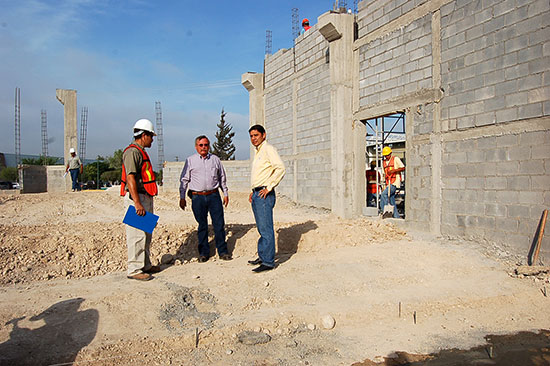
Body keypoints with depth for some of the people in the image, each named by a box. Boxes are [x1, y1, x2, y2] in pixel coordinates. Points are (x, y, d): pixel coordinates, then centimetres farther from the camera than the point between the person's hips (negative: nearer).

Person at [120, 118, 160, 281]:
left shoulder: (141, 152, 19)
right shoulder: (132, 152, -13)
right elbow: (130, 178, -21)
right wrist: (137, 203, -26)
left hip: (145, 198, 11)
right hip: (136, 197, -11)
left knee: (146, 233, 15)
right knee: (137, 234, -7)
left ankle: (145, 265, 24)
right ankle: (134, 269, 1)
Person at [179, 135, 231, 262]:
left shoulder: (215, 159, 10)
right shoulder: (190, 160, 5)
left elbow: (222, 178, 18)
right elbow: (184, 179, 7)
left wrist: (225, 193, 16)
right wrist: (182, 197, 3)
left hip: (214, 195, 1)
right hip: (198, 197, -1)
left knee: (219, 224, 0)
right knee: (202, 225, 5)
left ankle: (222, 251, 10)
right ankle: (204, 252, 16)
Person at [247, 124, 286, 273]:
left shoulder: (268, 149, -9)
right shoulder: (257, 152, 21)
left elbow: (280, 168, -22)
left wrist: (269, 187, -20)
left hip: (264, 194, -10)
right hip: (256, 194, 10)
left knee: (266, 229, -8)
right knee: (261, 228, 15)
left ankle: (268, 261, -3)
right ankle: (262, 257, 23)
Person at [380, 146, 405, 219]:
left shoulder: (395, 159, -1)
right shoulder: (384, 162, 18)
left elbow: (403, 168, -7)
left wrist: (393, 170, -18)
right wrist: (386, 184, 19)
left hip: (395, 182, -7)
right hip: (388, 183, 7)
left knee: (384, 194, -21)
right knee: (392, 201, 4)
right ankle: (396, 216, 8)